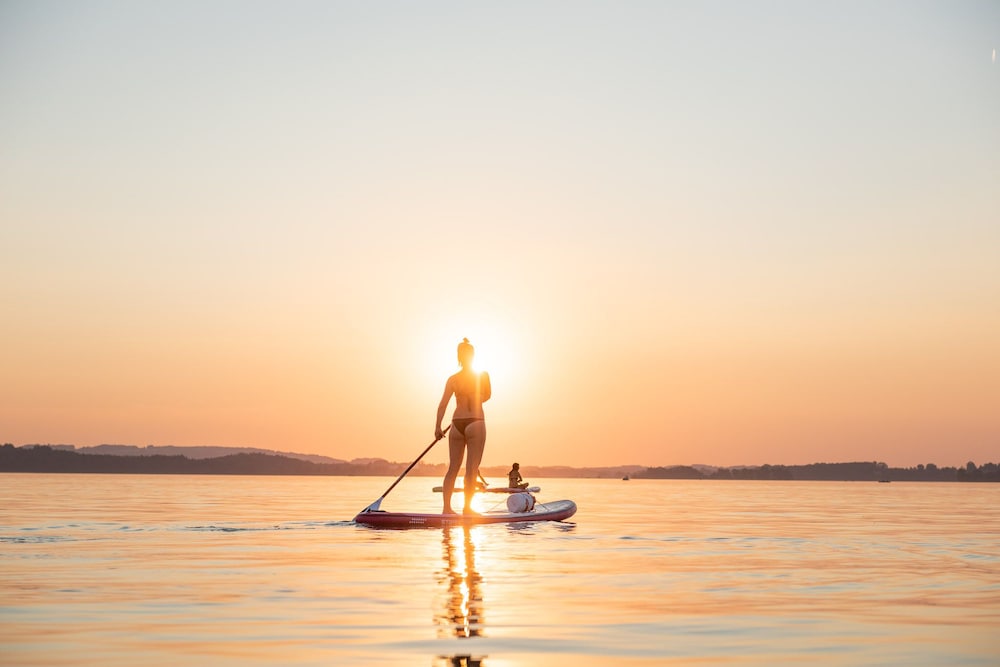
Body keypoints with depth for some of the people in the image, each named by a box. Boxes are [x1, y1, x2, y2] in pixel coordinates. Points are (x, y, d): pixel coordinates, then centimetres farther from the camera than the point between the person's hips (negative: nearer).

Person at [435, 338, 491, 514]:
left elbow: (443, 403, -7)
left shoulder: (453, 379, 2)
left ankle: (447, 507, 3)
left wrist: (438, 427, -8)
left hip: (457, 425, 3)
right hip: (475, 423, -3)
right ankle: (467, 507, -3)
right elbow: (487, 396, 13)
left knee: (453, 468, 8)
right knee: (472, 468, 0)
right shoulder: (482, 375, -2)